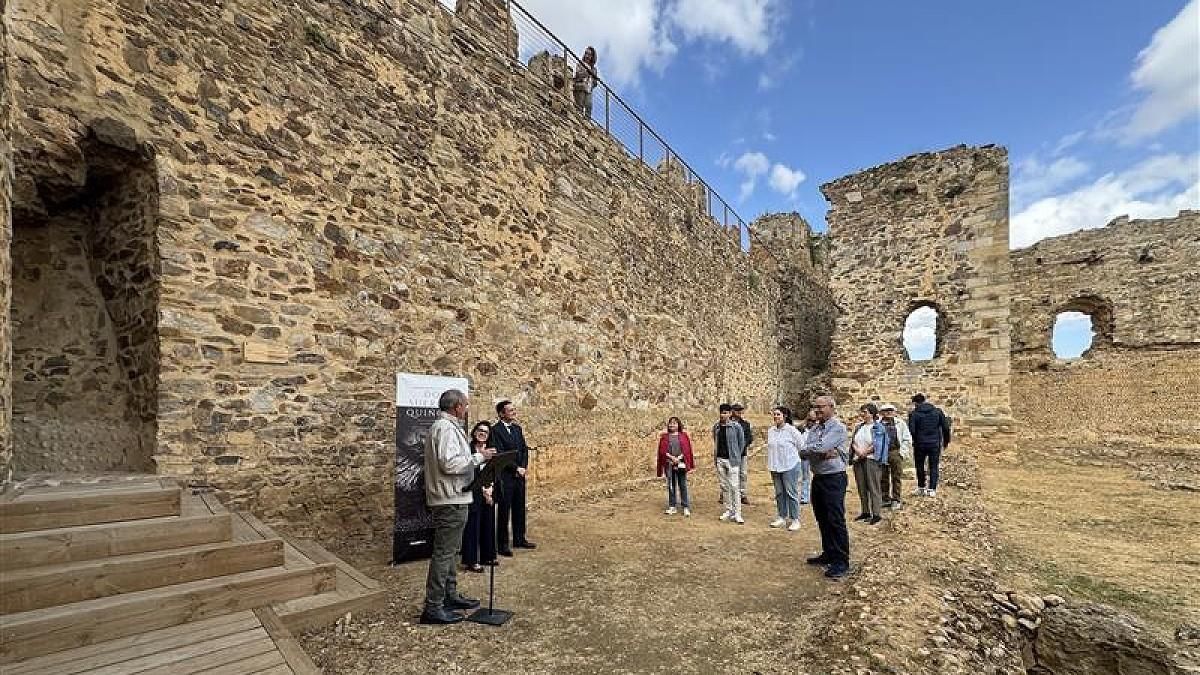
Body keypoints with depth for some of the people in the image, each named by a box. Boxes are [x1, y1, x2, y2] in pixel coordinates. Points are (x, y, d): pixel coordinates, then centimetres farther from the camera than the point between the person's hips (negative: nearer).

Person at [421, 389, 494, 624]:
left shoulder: (447, 426, 15)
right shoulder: (445, 428, -18)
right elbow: (449, 463, -26)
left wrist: (475, 457, 15)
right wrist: (478, 457, -19)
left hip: (451, 499, 11)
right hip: (450, 500, -11)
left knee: (448, 550, 18)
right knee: (443, 552, -5)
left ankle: (450, 596, 30)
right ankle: (433, 607, 2)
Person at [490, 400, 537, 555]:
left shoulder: (517, 428, 13)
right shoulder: (495, 430, -11)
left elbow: (524, 449, 13)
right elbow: (499, 454, -16)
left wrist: (523, 467, -2)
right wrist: (515, 468, -14)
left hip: (519, 474, 7)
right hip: (505, 476, -7)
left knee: (519, 508, 15)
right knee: (503, 510, 1)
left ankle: (519, 539, 27)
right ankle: (502, 544, 10)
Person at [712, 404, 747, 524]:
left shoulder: (736, 427, -6)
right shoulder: (716, 426, 6)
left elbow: (742, 443, 2)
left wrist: (736, 456, 3)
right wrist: (716, 456, 11)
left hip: (732, 460, -5)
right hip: (720, 460, 5)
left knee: (734, 487, -6)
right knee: (724, 486, 10)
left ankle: (737, 514, -1)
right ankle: (728, 511, 20)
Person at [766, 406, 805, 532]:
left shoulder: (791, 430, -11)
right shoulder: (770, 431, 7)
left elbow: (801, 445, -3)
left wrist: (791, 456, 3)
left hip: (790, 466, -6)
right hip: (775, 467, 6)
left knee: (791, 493, -2)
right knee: (779, 493, 12)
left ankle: (795, 520, 7)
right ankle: (781, 517, 22)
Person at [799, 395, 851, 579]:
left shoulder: (838, 427, -12)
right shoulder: (814, 429, 10)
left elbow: (820, 447, -24)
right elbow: (803, 454, 0)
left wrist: (809, 449, -4)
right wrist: (823, 453, -16)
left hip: (834, 479, -8)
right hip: (817, 478, 8)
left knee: (836, 521, -3)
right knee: (822, 519, 16)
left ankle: (841, 562, 6)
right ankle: (828, 554, 30)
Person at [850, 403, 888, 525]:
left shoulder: (877, 427, -3)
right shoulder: (859, 427, 15)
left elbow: (876, 445, -10)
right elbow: (853, 441, 10)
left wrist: (865, 452, -13)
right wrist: (857, 450, -8)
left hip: (871, 459, -6)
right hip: (858, 459, 6)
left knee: (873, 487, -6)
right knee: (861, 487, 9)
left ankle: (876, 514, -1)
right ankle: (865, 512, 18)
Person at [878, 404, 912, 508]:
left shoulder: (900, 424, 7)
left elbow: (907, 439, 7)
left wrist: (902, 452, -2)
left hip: (896, 453, -1)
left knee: (896, 478, 3)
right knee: (883, 478, 7)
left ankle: (896, 500, 12)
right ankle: (886, 499, 18)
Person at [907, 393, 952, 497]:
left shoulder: (914, 413, -6)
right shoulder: (938, 411, 3)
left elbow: (911, 431, -11)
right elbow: (946, 428, 3)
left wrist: (913, 442, 4)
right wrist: (946, 441, 13)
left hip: (920, 444, -2)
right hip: (935, 444, 2)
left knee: (920, 466, 14)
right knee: (933, 467, 8)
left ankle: (921, 488, 21)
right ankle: (932, 489, 4)